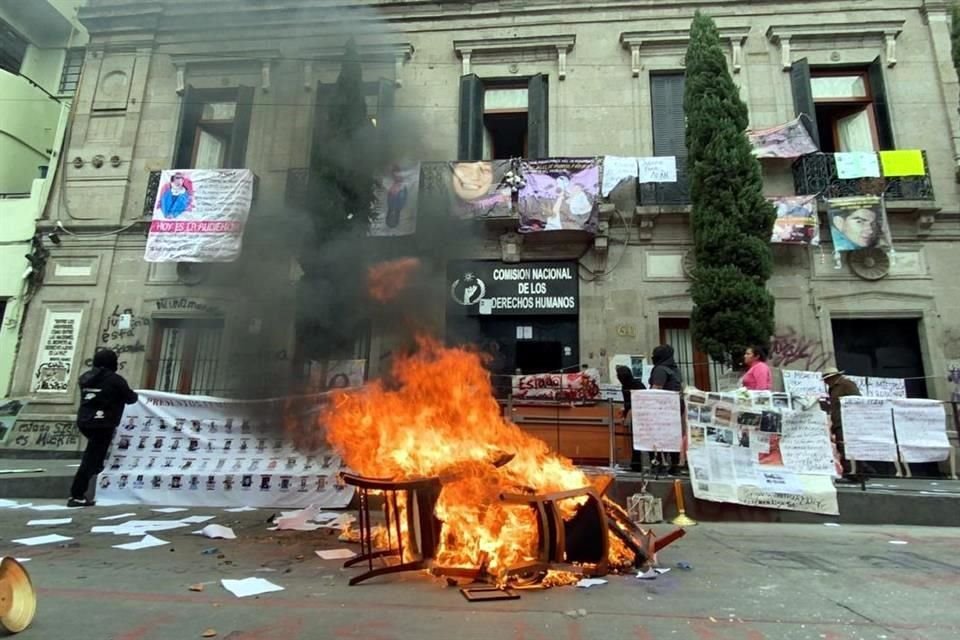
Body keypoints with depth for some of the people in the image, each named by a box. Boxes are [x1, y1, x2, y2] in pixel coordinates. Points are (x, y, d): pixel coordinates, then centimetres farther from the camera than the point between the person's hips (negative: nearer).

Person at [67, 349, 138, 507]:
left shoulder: (85, 377, 11)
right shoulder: (114, 379, -9)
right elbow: (130, 398, -2)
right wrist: (134, 393, 22)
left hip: (83, 421, 7)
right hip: (102, 424, -7)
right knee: (91, 458, -5)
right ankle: (77, 496, -4)